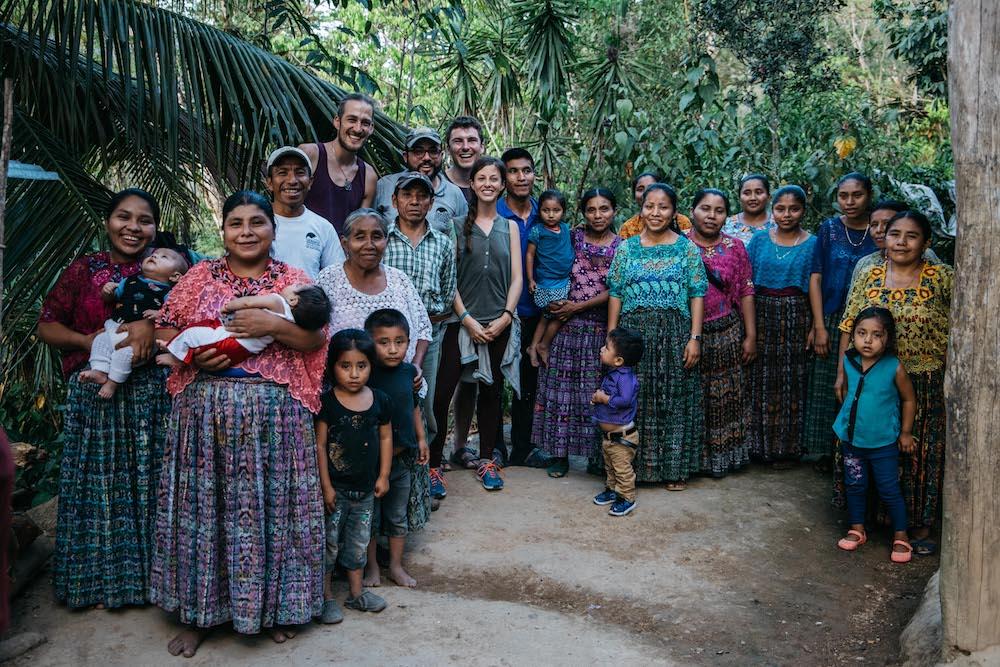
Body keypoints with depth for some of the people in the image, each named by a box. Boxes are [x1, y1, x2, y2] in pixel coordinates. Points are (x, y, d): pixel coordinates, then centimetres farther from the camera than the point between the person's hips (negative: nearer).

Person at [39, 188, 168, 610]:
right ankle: (99, 579, 20)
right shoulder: (83, 270, 5)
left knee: (149, 483, 5)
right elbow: (47, 326, 6)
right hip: (94, 395, 0)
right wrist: (87, 342, -10)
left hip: (151, 395, 0)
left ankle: (149, 573, 19)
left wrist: (151, 325, -21)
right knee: (98, 483, 6)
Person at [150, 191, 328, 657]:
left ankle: (276, 606, 22)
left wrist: (274, 325, -17)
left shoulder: (293, 279, 6)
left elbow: (316, 339, -2)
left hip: (274, 410, -1)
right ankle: (199, 611, 23)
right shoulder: (200, 276, 9)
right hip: (206, 407, 2)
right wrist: (194, 353, -10)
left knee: (271, 504, 4)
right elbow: (165, 328, 8)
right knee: (204, 505, 7)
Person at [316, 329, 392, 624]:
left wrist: (383, 476, 4)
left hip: (365, 488, 4)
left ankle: (356, 592, 33)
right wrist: (326, 486, -12)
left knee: (359, 542, 18)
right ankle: (326, 596, 23)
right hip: (335, 488, -4)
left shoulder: (380, 401, -2)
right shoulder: (327, 403, -14)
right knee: (329, 542, 7)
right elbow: (320, 445, -12)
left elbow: (385, 438, 7)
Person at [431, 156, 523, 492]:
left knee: (490, 390, 10)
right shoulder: (457, 224, 2)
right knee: (442, 391, -9)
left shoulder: (509, 227, 11)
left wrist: (506, 316, -5)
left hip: (500, 324, 3)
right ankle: (432, 461, 1)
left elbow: (516, 278, 8)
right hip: (462, 321, -3)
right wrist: (467, 319, -10)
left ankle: (486, 459, 21)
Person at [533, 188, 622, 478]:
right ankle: (560, 453, 12)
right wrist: (557, 306, -9)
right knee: (562, 386, 3)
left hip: (602, 328, -1)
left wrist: (578, 306, -10)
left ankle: (598, 453, 15)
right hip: (567, 326, 1)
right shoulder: (572, 238, 5)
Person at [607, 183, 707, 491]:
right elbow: (615, 294, 6)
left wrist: (695, 338, -8)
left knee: (674, 400, 5)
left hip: (675, 336, -1)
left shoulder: (687, 248, 4)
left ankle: (675, 468, 17)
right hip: (633, 334, 1)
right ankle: (633, 465, 17)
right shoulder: (626, 248, 7)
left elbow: (696, 295, 0)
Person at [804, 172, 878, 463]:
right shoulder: (829, 229, 2)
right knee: (828, 387, 4)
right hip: (832, 321, 0)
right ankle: (826, 452, 18)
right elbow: (816, 279, 0)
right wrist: (819, 327, -7)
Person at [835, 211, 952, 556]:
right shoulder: (868, 278, 2)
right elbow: (850, 329, 5)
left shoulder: (941, 278, -5)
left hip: (925, 385, -2)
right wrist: (843, 374, 3)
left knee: (921, 454, 7)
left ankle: (921, 524, 23)